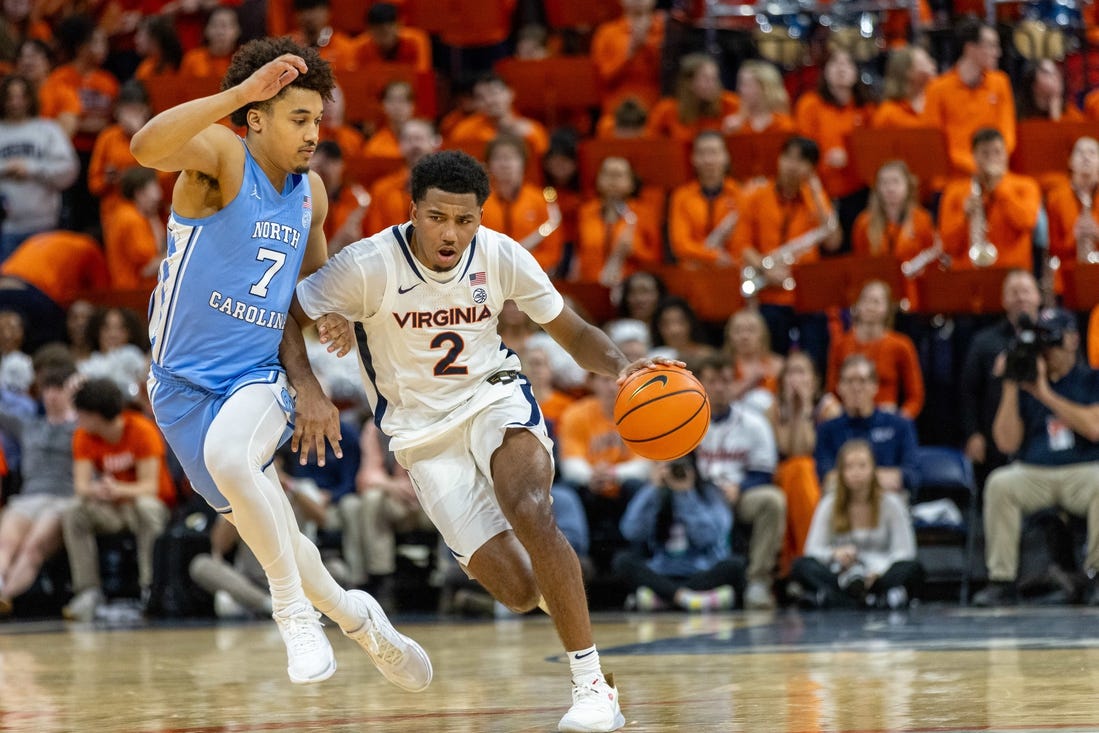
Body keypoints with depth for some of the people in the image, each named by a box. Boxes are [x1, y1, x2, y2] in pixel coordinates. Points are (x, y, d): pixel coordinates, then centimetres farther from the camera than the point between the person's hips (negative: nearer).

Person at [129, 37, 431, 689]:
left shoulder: (310, 192, 5)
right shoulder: (221, 154, -13)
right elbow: (147, 147, -37)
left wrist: (311, 382, 13)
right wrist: (241, 91, -44)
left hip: (259, 377, 1)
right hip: (186, 384, -1)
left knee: (228, 456, -34)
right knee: (265, 531, 7)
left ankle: (296, 611, -20)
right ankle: (353, 616, 34)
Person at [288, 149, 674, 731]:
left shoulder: (500, 256, -12)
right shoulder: (370, 265, -19)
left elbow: (573, 334, -1)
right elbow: (285, 316, -8)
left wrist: (620, 368, -21)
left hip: (495, 398, 1)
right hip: (423, 431, -1)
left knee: (530, 511, -32)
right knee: (518, 591, -10)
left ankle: (592, 685, -27)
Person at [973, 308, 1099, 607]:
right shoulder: (1024, 383, 11)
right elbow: (1007, 443, 1)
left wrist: (1045, 394, -15)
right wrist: (1010, 388, -6)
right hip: (1032, 474, 2)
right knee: (999, 483, -28)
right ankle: (1001, 580, -23)